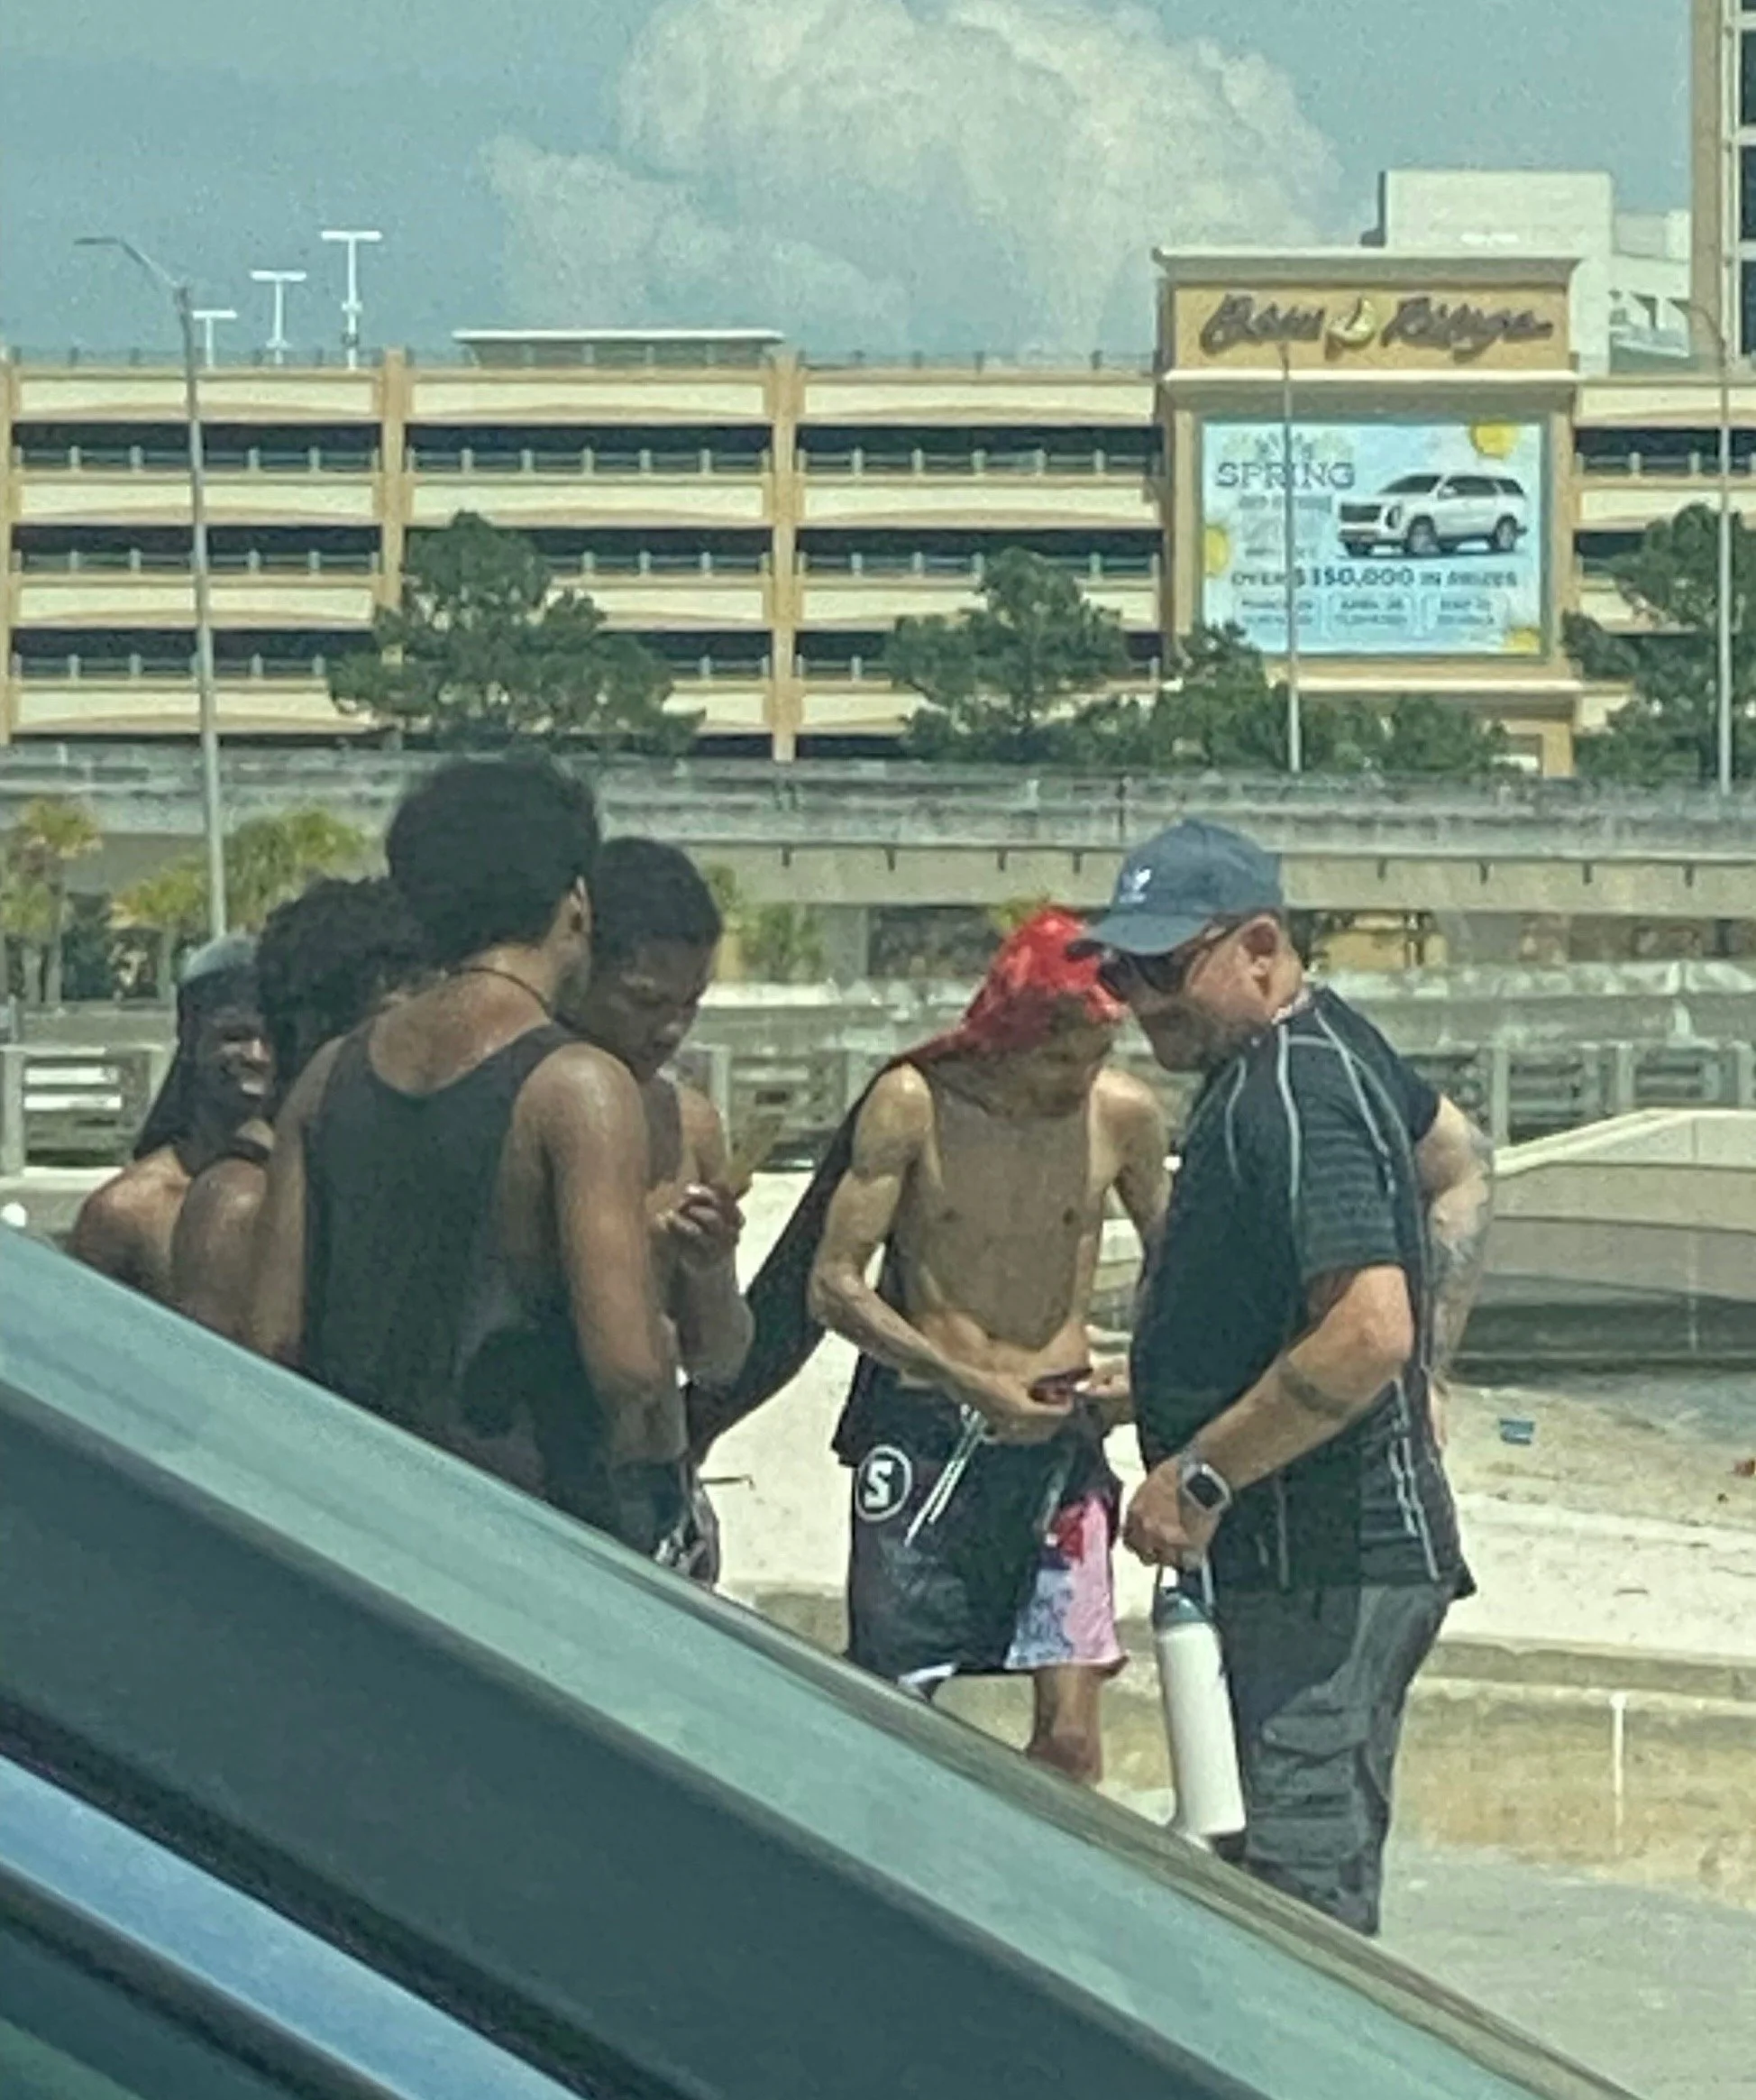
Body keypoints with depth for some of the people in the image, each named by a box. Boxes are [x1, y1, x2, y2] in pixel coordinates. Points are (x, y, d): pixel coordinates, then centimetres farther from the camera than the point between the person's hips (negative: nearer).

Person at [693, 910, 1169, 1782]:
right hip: (924, 1433, -2)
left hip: (1056, 1432, 2)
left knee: (1071, 1729, -5)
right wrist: (967, 1380, -16)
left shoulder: (1123, 1116, -2)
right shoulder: (913, 1106, -10)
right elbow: (832, 1285, -8)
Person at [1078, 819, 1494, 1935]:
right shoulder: (1331, 1038, 12)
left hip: (1322, 1575, -11)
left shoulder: (1292, 1102, -20)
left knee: (1301, 1899, -14)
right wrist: (1424, 1377, 24)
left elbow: (1368, 1332, -30)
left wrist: (1199, 1476, -22)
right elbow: (1460, 1168, 29)